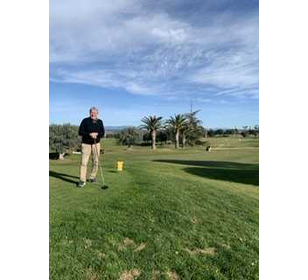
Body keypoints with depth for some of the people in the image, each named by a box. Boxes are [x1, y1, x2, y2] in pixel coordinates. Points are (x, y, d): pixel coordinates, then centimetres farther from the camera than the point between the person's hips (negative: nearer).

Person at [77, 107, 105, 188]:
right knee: (84, 162, -7)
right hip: (86, 144, -2)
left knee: (95, 161, 6)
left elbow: (102, 133, 0)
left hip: (96, 144, 2)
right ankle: (82, 180, -2)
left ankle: (93, 177, 24)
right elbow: (80, 132, -8)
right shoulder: (85, 120, -1)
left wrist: (96, 134, -20)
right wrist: (90, 134, -21)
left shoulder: (100, 122, 5)